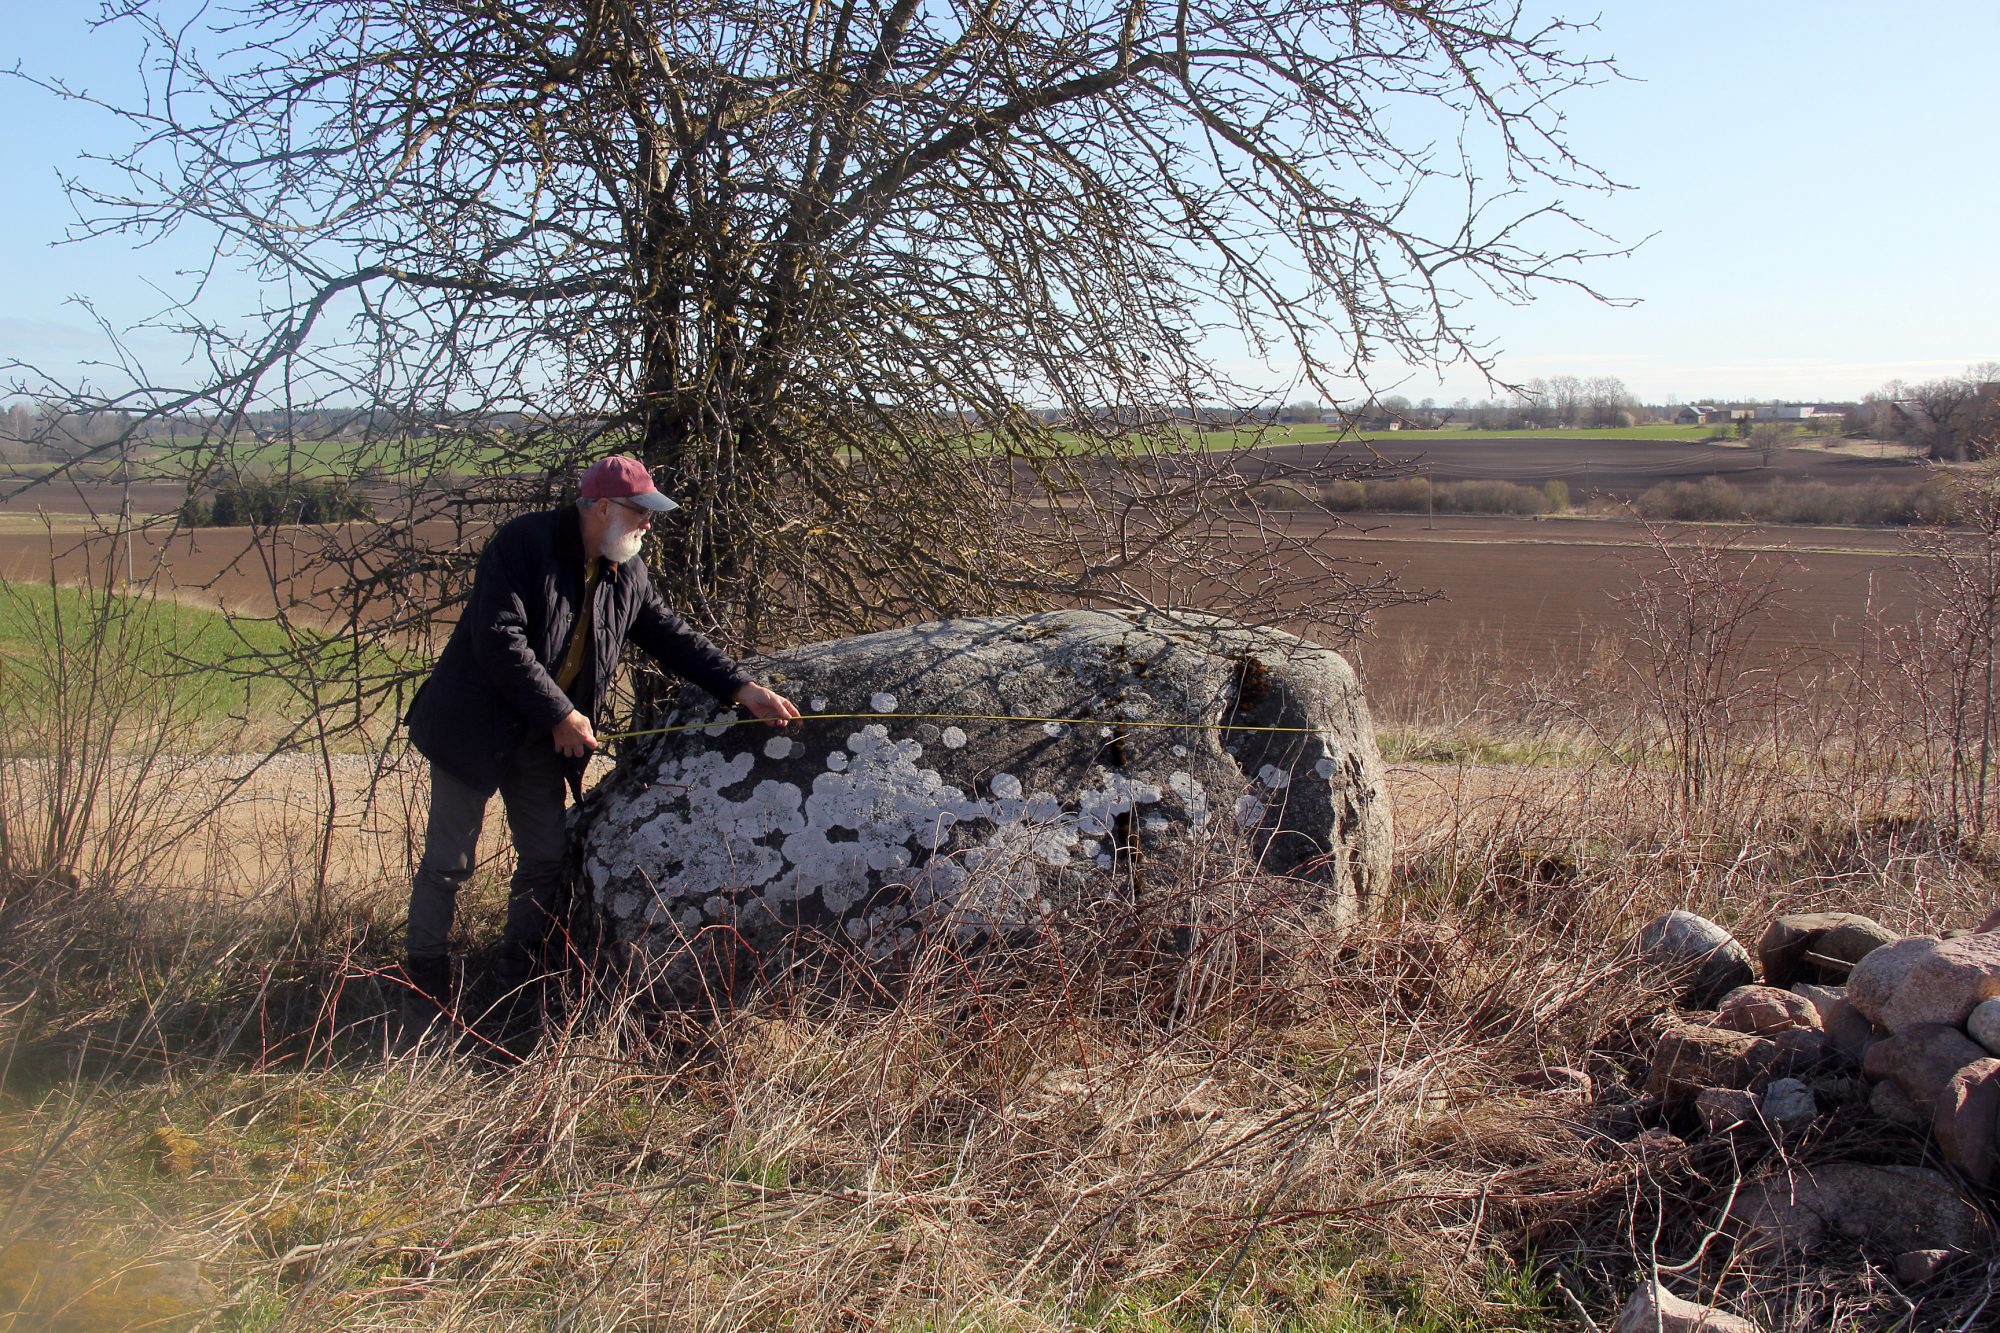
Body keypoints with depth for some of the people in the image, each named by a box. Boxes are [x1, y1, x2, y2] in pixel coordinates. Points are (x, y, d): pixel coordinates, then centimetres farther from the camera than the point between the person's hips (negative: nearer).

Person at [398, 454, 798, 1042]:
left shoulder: (627, 574, 4)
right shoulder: (523, 544, -18)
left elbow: (672, 636, 9)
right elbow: (500, 640, -24)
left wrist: (742, 687, 0)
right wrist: (560, 715, -22)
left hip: (544, 740, 7)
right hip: (478, 725, -7)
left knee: (548, 856, 8)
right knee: (448, 860, 0)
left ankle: (515, 988, 22)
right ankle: (423, 996, 14)